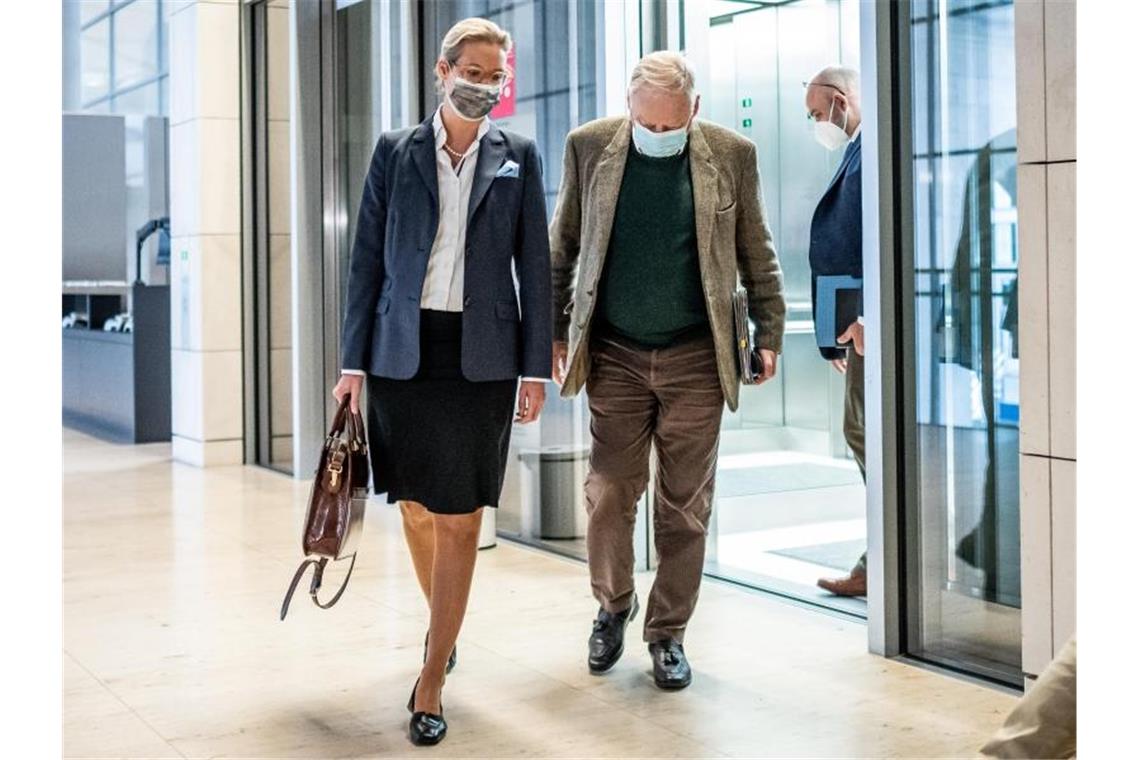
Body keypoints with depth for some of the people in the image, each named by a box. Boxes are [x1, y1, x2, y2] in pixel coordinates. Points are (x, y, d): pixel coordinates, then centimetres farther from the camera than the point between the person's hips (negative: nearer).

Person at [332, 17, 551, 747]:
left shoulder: (518, 156, 5)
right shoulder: (395, 151, 5)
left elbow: (535, 264, 3)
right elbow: (367, 258, 4)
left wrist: (536, 368, -2)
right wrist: (354, 361, 0)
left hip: (480, 355, -1)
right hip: (404, 351, 1)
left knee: (460, 520, -2)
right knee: (416, 509, 11)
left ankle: (432, 683, 5)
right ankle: (443, 622, 38)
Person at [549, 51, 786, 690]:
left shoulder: (732, 154, -1)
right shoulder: (589, 147, -1)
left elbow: (757, 253, 6)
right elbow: (562, 246, 7)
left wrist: (770, 332, 3)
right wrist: (553, 329, 5)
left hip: (696, 357, 0)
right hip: (616, 355, 0)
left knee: (686, 505, 4)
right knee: (608, 494, 1)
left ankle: (669, 632, 20)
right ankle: (613, 605, 28)